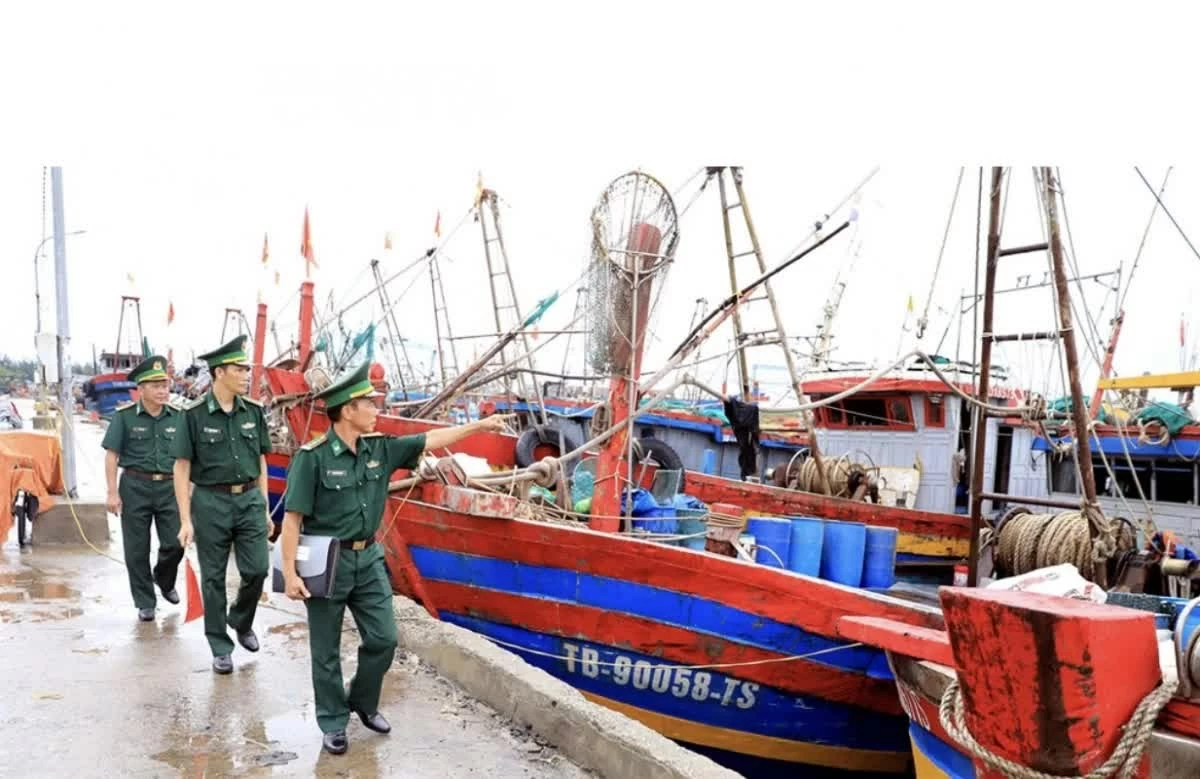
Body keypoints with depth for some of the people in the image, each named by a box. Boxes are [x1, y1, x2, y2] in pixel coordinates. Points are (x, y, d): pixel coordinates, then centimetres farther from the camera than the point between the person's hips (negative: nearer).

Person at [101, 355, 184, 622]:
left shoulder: (177, 417, 4)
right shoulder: (124, 416, -4)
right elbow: (112, 455, -3)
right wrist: (112, 492, -8)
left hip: (169, 487, 2)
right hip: (135, 487, -2)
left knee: (175, 544, -1)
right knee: (137, 550, 5)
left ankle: (164, 580, 31)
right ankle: (145, 602, 19)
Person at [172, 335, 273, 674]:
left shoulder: (253, 411, 3)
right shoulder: (195, 414, -8)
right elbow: (182, 468, -6)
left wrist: (265, 508, 10)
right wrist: (185, 519, -9)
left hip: (249, 500, 3)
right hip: (211, 502, -3)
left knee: (257, 569, -1)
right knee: (213, 578, 7)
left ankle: (241, 621, 29)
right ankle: (220, 647, 20)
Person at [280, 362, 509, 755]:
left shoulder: (381, 448, 0)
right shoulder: (312, 457, -17)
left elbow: (431, 439, 5)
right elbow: (292, 518, -16)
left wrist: (480, 425, 5)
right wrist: (290, 572, -18)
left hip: (368, 558, 6)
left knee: (383, 639, 9)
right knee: (326, 651, 8)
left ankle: (363, 701, 33)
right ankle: (333, 721, 26)